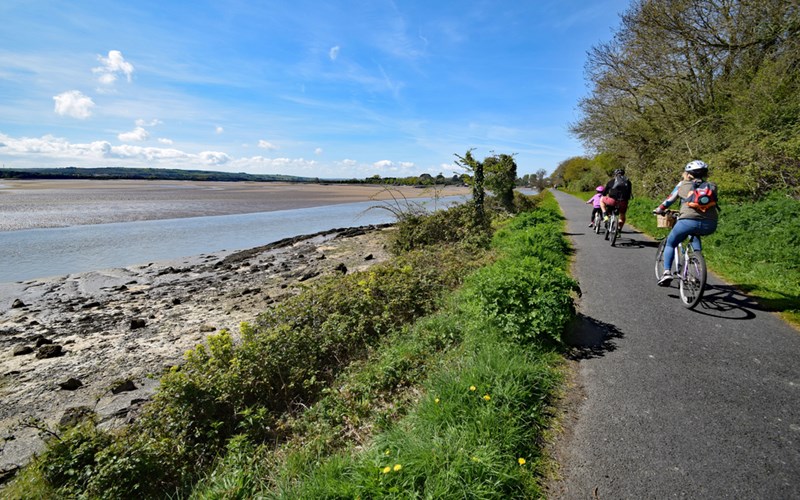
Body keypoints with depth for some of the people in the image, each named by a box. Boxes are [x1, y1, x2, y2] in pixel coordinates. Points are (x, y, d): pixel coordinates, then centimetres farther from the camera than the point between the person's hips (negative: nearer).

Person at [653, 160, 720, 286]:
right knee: (695, 234, 39)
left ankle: (667, 272, -2)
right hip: (710, 225, 4)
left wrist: (659, 210, 41)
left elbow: (669, 200, 24)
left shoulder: (683, 184, 16)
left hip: (689, 221, -4)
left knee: (670, 244, 17)